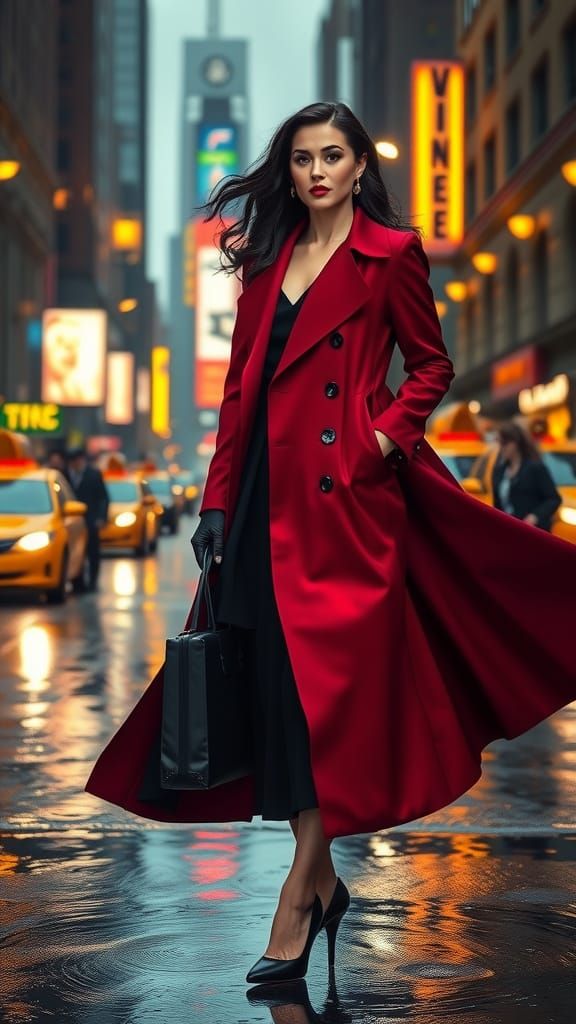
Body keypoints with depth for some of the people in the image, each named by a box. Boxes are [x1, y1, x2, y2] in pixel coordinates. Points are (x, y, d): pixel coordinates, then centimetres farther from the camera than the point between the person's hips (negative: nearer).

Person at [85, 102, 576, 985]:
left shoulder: (391, 253, 1)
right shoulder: (269, 259, 15)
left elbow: (432, 364, 6)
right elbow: (242, 386, 14)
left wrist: (388, 435, -11)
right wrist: (217, 501, 9)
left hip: (347, 493, -5)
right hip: (269, 494, 6)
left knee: (327, 684, -6)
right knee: (276, 685, 5)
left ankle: (295, 906, -2)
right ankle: (324, 883, 18)